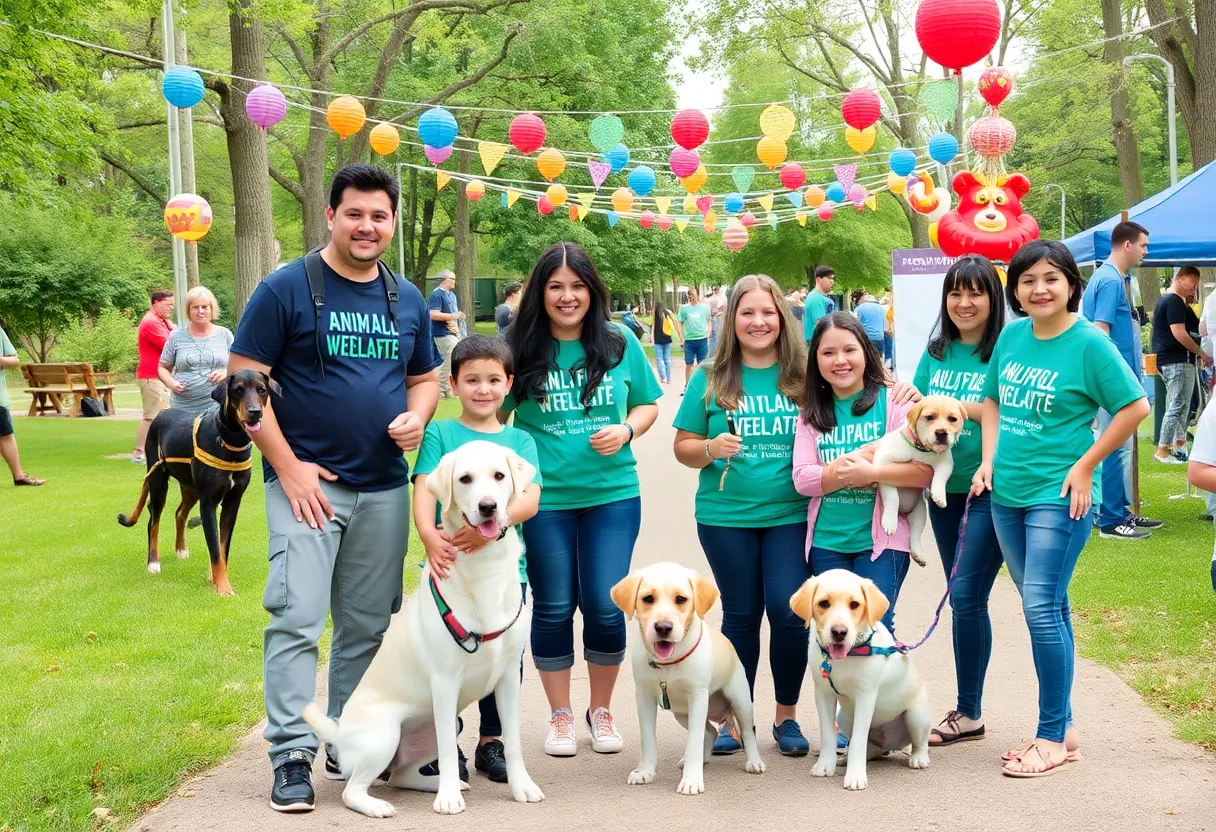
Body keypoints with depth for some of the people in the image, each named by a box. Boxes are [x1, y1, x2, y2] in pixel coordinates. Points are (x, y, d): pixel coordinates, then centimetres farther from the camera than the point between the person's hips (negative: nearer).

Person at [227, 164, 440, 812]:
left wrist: (416, 417, -4)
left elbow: (424, 377, 20)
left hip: (384, 487, 5)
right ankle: (292, 754, -3)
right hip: (307, 482, -5)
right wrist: (288, 466, -13)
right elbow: (243, 380, -8)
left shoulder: (408, 300, 10)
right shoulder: (286, 288, -6)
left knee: (367, 626, 11)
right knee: (297, 618, -9)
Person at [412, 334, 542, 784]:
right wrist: (429, 535, -28)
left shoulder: (519, 440, 8)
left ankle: (492, 741, 24)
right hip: (450, 561, -2)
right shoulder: (439, 434, 4)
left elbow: (530, 498, -6)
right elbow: (424, 490, -8)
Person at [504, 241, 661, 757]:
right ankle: (560, 715, 24)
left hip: (612, 493, 1)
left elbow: (648, 404, 10)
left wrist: (626, 430, -10)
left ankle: (602, 710, 22)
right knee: (553, 607, 8)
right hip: (544, 498, 0)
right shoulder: (522, 348, -2)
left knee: (605, 605, 0)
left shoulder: (619, 343, 1)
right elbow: (495, 414, 5)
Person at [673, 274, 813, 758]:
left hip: (791, 515, 0)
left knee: (789, 610, -7)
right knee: (741, 614, 8)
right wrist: (710, 449, -14)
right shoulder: (710, 380, 3)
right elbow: (683, 446, 5)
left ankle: (786, 715, 12)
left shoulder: (803, 376, 2)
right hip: (726, 517, 1)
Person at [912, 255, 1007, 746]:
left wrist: (970, 409, -23)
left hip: (989, 489, -6)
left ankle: (968, 712, 2)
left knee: (966, 595, -8)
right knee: (962, 598, 12)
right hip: (943, 488, 6)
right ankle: (969, 711, 20)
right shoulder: (935, 353, 9)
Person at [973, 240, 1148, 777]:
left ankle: (1053, 737, -1)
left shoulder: (1089, 343, -11)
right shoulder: (1011, 337, 6)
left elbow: (1134, 407, -10)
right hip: (1007, 493, 6)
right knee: (1046, 608, 13)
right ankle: (1061, 724, 23)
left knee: (1041, 609, -11)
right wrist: (989, 459, 6)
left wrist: (1085, 466, -11)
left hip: (1058, 497, -6)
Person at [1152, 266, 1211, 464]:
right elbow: (1179, 334, -22)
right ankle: (1163, 450, -6)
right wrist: (1202, 354, -14)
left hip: (1171, 360, 11)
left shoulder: (1167, 299, 18)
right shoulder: (1175, 301, -14)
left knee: (1181, 405, 13)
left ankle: (1179, 445, 17)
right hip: (1177, 361, -11)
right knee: (1177, 405, -8)